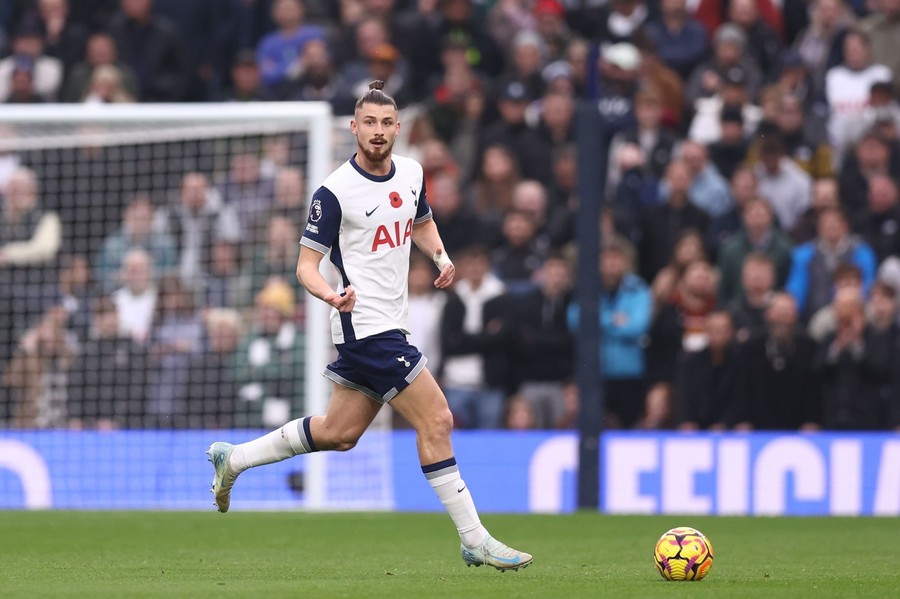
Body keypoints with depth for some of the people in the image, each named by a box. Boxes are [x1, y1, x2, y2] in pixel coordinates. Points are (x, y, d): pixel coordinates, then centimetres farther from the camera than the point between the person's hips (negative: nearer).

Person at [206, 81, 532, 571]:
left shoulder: (411, 173, 7)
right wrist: (331, 294, -31)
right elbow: (306, 263, -10)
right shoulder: (335, 191, -14)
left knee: (339, 432, 16)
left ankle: (233, 459, 31)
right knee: (436, 421, -11)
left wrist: (441, 256, 7)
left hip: (388, 325, 8)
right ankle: (474, 541, -6)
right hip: (366, 325, -8)